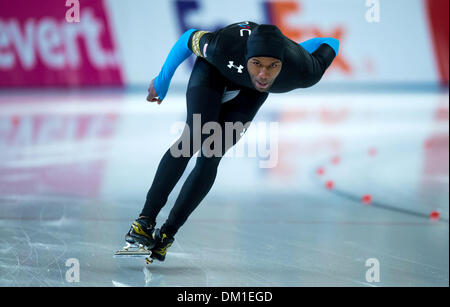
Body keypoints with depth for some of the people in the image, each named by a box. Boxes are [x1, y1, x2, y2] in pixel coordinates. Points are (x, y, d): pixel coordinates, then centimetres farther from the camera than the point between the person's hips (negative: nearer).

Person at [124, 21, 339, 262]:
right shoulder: (223, 46, -42)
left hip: (249, 93, 1)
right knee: (194, 138, -21)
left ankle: (167, 233, -1)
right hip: (214, 70, -1)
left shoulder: (302, 71, -40)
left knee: (210, 159, -9)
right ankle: (146, 220, -18)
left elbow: (330, 44, -18)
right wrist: (161, 82, -6)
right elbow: (189, 39, -19)